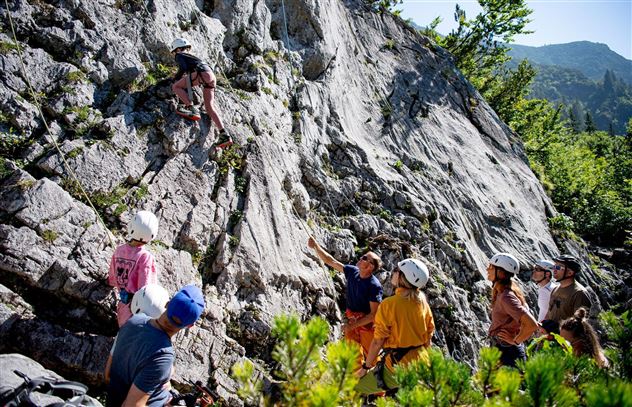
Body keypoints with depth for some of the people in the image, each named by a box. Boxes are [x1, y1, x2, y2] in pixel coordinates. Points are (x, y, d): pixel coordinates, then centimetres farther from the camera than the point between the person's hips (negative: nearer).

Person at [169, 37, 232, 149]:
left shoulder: (179, 56, 14)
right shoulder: (190, 56, 37)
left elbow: (183, 68, -3)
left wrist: (175, 78, 12)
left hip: (202, 73, -8)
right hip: (211, 76, 8)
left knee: (176, 87, 1)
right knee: (209, 107, 3)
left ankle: (191, 109, -17)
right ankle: (224, 135, -7)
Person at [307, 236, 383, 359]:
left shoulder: (374, 286, -23)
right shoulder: (352, 272, -5)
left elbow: (373, 314, -23)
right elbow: (331, 261, 1)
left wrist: (352, 325, -22)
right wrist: (316, 247, -9)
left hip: (367, 324, -6)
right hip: (352, 321, 6)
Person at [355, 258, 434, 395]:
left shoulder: (388, 304, -17)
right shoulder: (422, 302, 1)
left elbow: (378, 341, -14)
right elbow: (429, 333, 11)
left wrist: (365, 367, -2)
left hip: (399, 365, -7)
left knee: (354, 388, -2)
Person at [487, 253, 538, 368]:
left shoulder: (506, 297, -24)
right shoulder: (500, 293, 5)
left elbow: (532, 325, -31)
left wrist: (515, 340, -17)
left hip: (507, 351, -9)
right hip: (499, 348, 9)